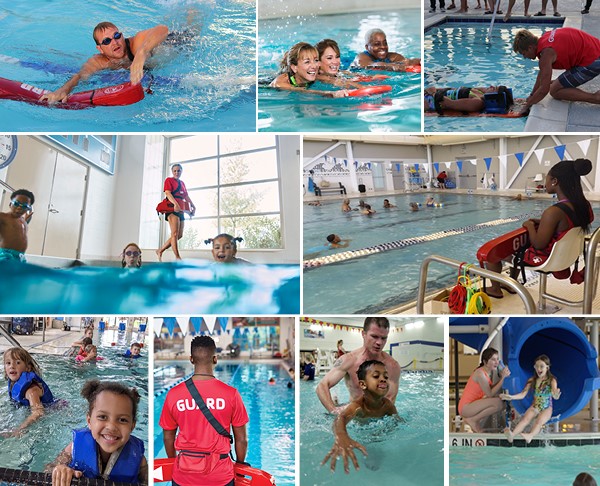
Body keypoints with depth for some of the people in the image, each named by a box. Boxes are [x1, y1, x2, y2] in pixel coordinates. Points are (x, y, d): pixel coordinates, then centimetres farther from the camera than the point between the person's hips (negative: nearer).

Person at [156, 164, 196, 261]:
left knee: (179, 235, 7)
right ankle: (177, 257, -19)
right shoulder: (169, 180, 3)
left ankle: (160, 251, 17)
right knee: (175, 234, -15)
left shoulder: (182, 183, 23)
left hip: (181, 210, 8)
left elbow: (186, 196, 20)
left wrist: (193, 206, 3)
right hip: (172, 208, -8)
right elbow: (168, 193, -13)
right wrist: (175, 203, -30)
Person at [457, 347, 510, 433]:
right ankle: (472, 420, -7)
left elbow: (497, 392, -3)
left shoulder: (491, 371, 5)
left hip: (474, 404, 9)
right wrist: (503, 377, -21)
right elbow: (490, 394, -20)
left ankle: (474, 420, 10)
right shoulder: (480, 373, -20)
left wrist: (502, 375, -14)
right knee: (498, 402, -23)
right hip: (466, 407, -9)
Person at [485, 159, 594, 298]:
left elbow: (538, 244, -23)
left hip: (543, 259, -8)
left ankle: (495, 289, 25)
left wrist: (530, 225, -7)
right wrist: (541, 222, 6)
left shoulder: (554, 212, -32)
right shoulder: (583, 205, -8)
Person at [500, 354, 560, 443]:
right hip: (534, 407, 2)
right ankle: (513, 434, -55)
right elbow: (523, 394, 1)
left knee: (539, 421, -33)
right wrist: (511, 397, -16)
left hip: (546, 408, -2)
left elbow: (555, 397, -22)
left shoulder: (551, 381, -6)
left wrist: (556, 395, -47)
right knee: (525, 418, -27)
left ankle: (530, 436, -62)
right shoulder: (532, 380, 5)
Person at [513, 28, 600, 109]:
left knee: (555, 91, -5)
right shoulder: (545, 37, 8)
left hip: (592, 62, -10)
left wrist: (527, 105, -5)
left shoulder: (547, 53, -20)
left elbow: (544, 90, -18)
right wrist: (532, 95, 21)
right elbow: (542, 72, 19)